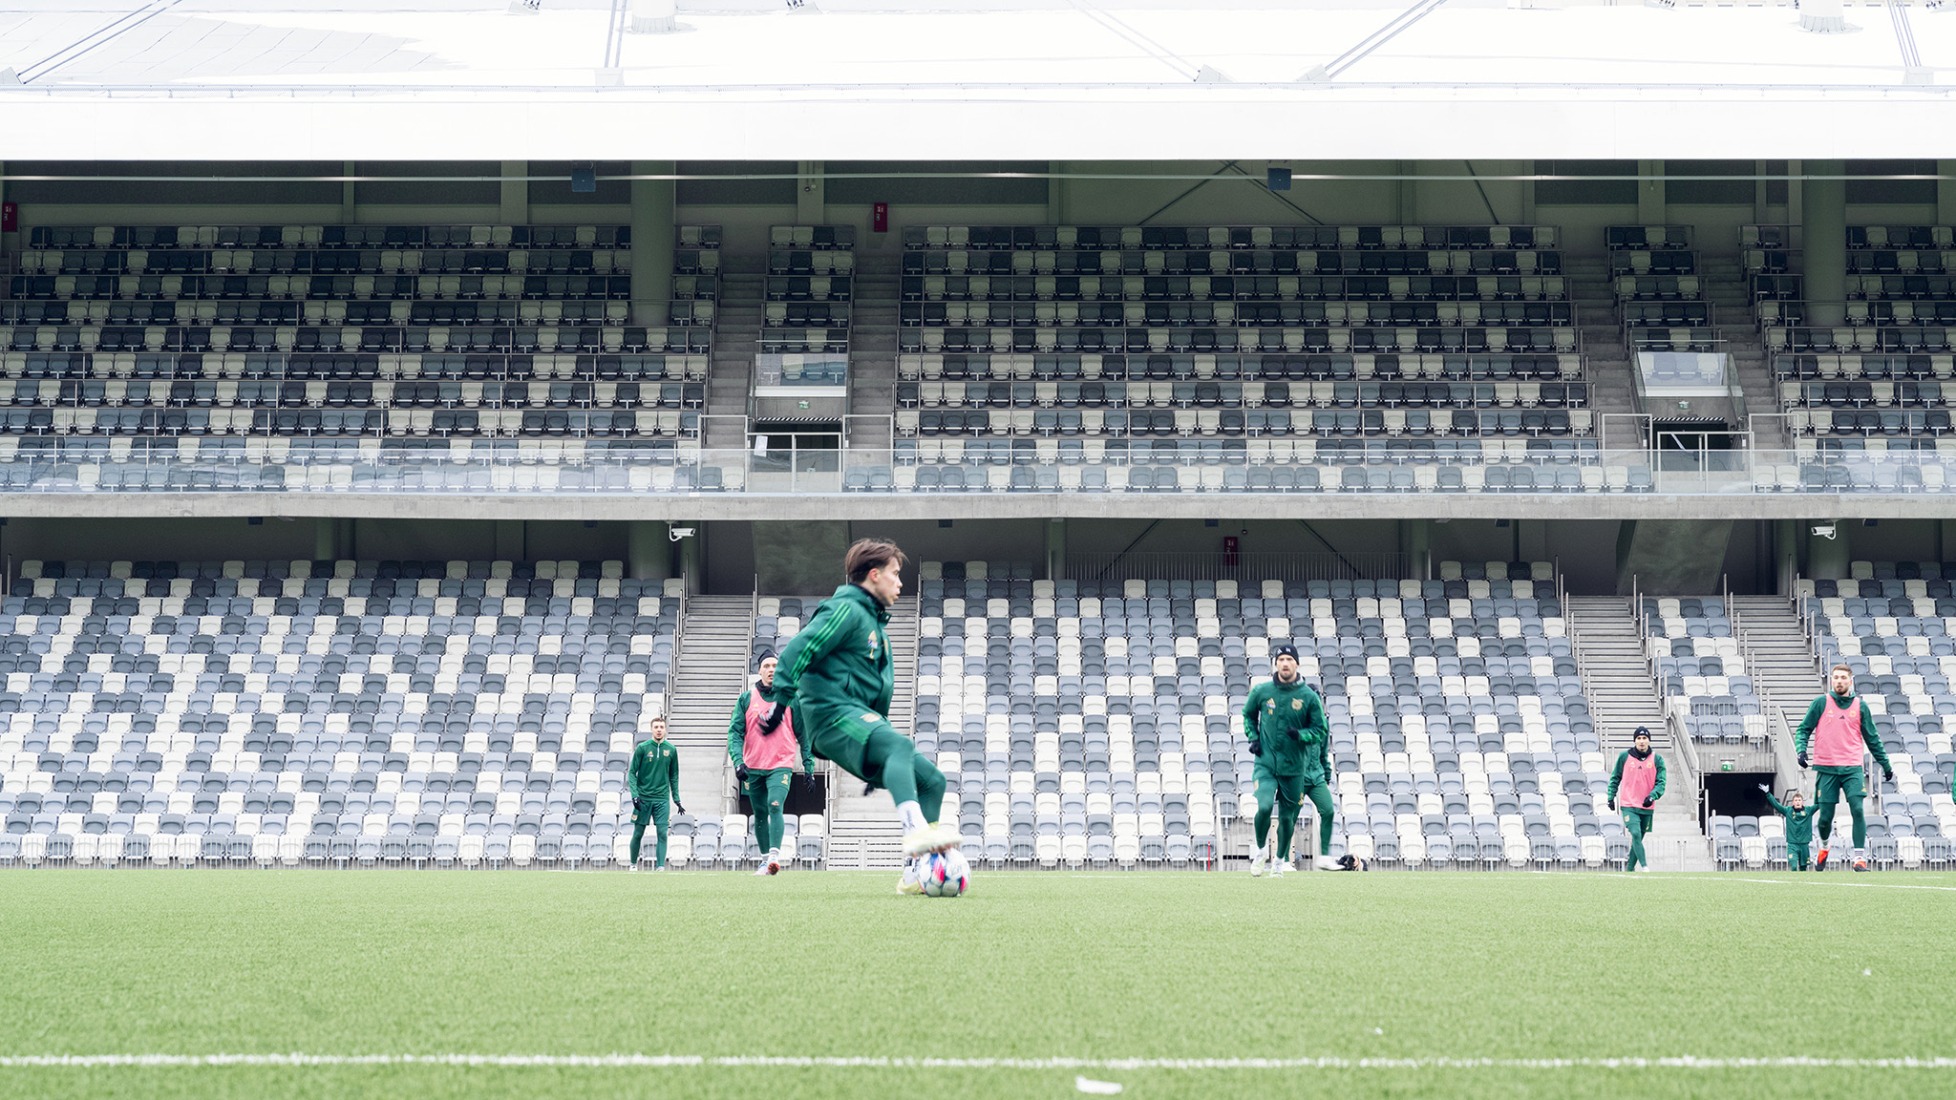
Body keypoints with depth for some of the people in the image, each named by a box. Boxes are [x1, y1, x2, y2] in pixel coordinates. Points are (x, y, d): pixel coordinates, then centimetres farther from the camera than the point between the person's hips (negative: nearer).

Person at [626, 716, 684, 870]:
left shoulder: (671, 750, 5)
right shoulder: (642, 748, -3)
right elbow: (632, 773, -1)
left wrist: (677, 799, 10)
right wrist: (634, 795, -12)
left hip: (662, 799, 1)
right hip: (643, 798, -1)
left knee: (662, 833, -7)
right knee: (638, 833, 5)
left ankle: (660, 866, -8)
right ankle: (633, 865, 20)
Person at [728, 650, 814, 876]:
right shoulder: (746, 699, 6)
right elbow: (735, 731, 1)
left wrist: (808, 764, 5)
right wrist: (738, 761, -13)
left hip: (781, 765, -2)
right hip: (753, 767, 2)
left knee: (775, 806, -22)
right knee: (760, 815, 8)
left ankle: (775, 854, -31)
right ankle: (766, 859, 19)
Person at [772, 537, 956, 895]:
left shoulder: (874, 621, 27)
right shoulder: (846, 610, -3)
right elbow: (796, 650, -13)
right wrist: (781, 701, -22)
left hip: (862, 716, 10)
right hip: (834, 713, -10)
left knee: (932, 780, 1)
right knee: (900, 745, -36)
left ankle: (915, 875, -1)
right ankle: (915, 829, -56)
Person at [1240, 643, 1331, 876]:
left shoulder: (1309, 696, -4)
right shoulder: (1261, 691, -2)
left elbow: (1321, 730, 2)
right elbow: (1248, 715, 16)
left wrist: (1301, 735, -16)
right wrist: (1253, 738, 1)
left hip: (1295, 768, 1)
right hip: (1265, 763, -1)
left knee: (1287, 817, 8)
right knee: (1265, 807, -20)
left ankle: (1280, 861, 30)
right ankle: (1261, 851, 5)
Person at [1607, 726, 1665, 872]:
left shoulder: (1657, 760, 2)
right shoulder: (1624, 756, 1)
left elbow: (1661, 782, -2)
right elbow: (1615, 778, 10)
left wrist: (1652, 796, -19)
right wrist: (1611, 797, 6)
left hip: (1647, 808, 2)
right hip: (1629, 805, -2)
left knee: (1639, 838, 11)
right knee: (1636, 834, -21)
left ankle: (1630, 867, 25)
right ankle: (1645, 867, -25)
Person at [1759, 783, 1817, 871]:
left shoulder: (1808, 811, 3)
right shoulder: (1788, 811, 0)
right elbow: (1776, 804, -6)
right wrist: (1767, 793, -16)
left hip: (1804, 844, 2)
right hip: (1792, 844, -2)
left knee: (1803, 867, 11)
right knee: (1793, 866, -17)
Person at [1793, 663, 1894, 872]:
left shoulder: (1860, 706, 8)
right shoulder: (1821, 703, 4)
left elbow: (1872, 739, 15)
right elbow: (1803, 729, 6)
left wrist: (1885, 764, 17)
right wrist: (1802, 749, -12)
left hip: (1852, 768, 1)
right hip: (1826, 768, -1)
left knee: (1857, 810, -16)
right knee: (1826, 816, 1)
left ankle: (1860, 857, -12)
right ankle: (1824, 845, 32)